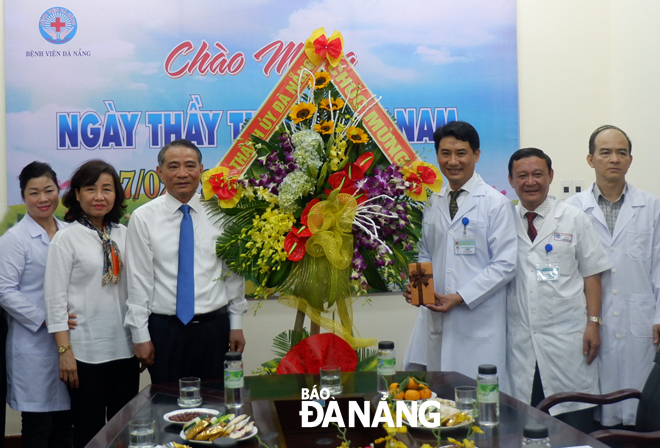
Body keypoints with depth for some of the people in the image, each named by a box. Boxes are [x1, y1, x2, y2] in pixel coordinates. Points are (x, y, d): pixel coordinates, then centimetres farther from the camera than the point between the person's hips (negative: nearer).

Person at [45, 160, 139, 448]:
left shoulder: (124, 235, 6)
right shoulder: (66, 238, -6)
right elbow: (55, 299, -8)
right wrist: (65, 351, -12)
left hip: (124, 349, 4)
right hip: (85, 352, -4)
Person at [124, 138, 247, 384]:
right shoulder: (143, 218, -2)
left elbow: (234, 271, 5)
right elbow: (139, 279, -2)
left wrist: (236, 324, 5)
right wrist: (140, 335, -3)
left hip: (214, 328, 1)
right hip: (164, 329, -1)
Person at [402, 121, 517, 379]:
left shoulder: (496, 203, -3)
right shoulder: (432, 204, 14)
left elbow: (505, 264, -8)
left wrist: (460, 297, -13)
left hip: (478, 322, -4)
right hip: (435, 317, 5)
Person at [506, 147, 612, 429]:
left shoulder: (574, 219, 5)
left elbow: (591, 274, 4)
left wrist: (593, 323, -5)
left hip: (567, 340, -1)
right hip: (519, 342, 1)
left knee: (575, 421, 1)